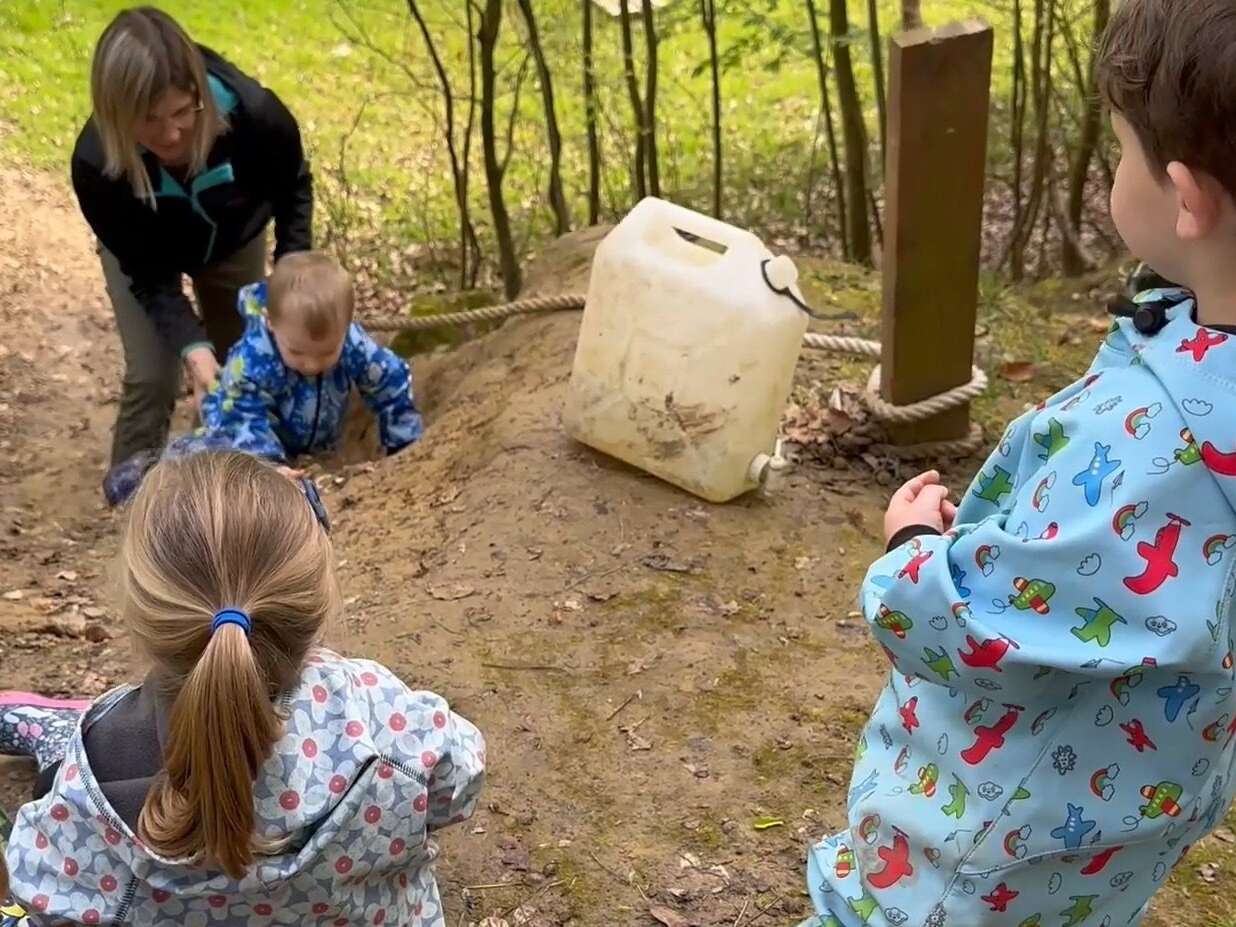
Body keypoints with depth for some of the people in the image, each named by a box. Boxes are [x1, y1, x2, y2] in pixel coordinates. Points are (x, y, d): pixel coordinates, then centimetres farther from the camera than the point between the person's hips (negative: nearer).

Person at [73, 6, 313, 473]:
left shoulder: (256, 114, -41)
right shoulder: (96, 164, -42)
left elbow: (294, 187, -17)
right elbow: (148, 275, -29)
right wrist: (192, 347, -43)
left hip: (234, 241, 2)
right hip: (141, 252, -2)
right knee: (151, 379, -10)